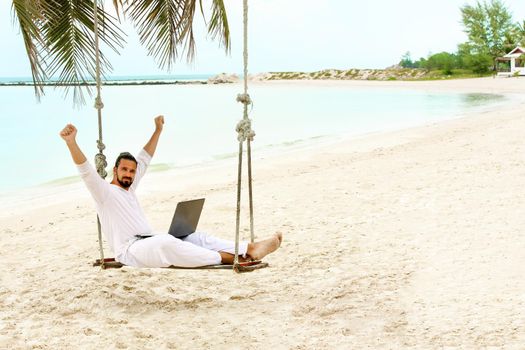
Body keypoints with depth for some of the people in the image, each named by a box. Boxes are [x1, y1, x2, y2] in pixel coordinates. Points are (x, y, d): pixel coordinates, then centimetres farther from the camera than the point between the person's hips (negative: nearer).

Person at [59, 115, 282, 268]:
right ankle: (224, 258, -41)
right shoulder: (104, 191, -2)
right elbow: (86, 170, -19)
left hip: (149, 244, 9)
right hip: (129, 251, -9)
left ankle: (250, 249, -19)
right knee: (165, 241, -38)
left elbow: (144, 160, 29)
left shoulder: (129, 188, 21)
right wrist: (71, 142, -35)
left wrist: (158, 130, 31)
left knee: (195, 237, -6)